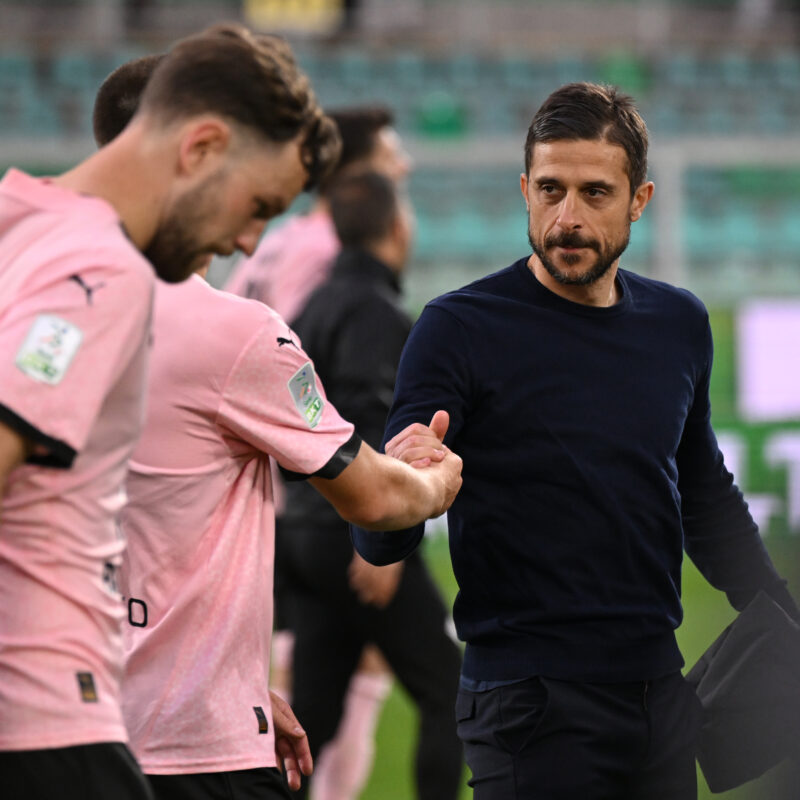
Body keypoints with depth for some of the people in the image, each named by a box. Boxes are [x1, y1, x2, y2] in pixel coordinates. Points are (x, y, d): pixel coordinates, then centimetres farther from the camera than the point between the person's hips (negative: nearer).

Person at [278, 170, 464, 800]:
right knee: (446, 691, 1)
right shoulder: (375, 311, -11)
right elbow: (368, 423, -21)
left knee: (313, 712, 6)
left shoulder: (317, 307, 16)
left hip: (307, 535, 9)